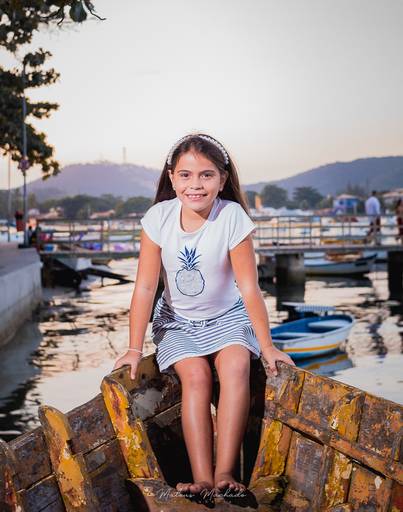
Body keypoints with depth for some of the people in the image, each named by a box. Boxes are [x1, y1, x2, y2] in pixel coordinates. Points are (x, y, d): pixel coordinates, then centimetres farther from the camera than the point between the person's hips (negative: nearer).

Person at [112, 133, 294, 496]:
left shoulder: (232, 217, -20)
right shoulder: (159, 217, -16)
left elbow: (250, 289, -18)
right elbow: (145, 287, -14)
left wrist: (268, 346, -15)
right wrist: (135, 349, -14)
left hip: (227, 316, -1)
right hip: (177, 320, 1)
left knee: (236, 366, -28)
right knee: (196, 375, -24)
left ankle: (224, 473, -25)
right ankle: (202, 478, -23)